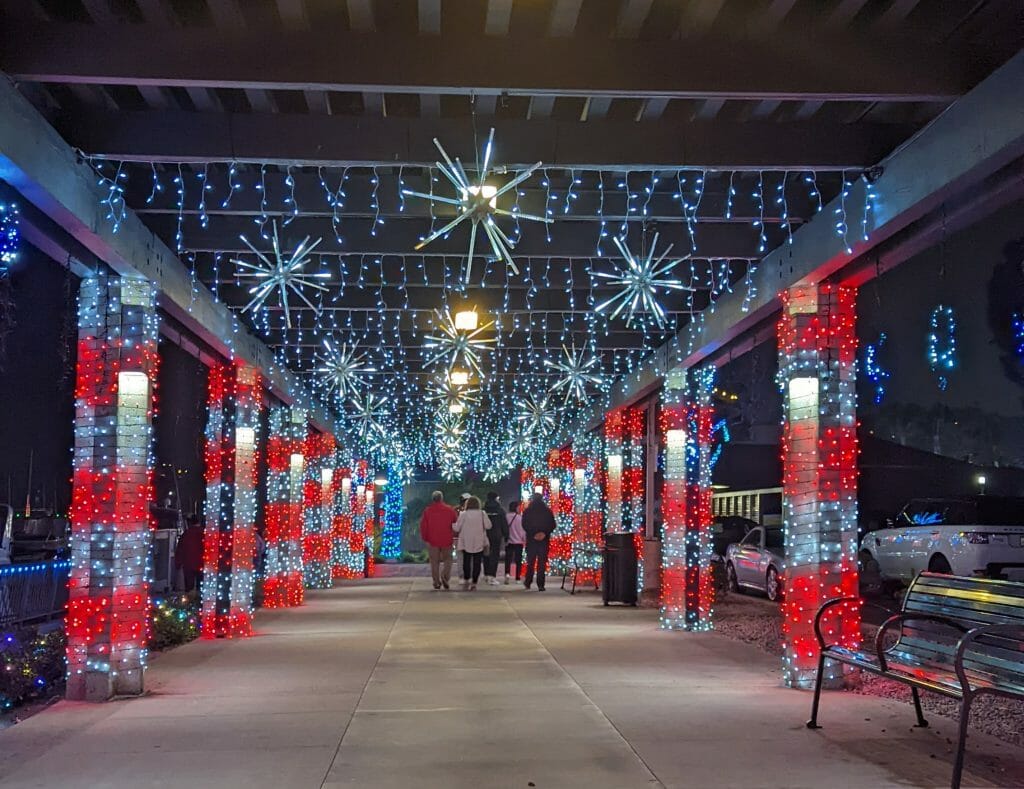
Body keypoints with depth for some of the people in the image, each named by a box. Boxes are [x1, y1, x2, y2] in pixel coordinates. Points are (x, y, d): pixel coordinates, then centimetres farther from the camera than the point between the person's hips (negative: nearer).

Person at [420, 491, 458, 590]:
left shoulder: (427, 510, -1)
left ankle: (436, 582, 7)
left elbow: (423, 526, -4)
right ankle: (445, 576, -9)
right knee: (447, 559, 13)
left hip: (432, 541, 0)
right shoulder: (450, 510, -1)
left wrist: (425, 538, 5)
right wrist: (453, 535, 14)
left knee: (434, 561, 8)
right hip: (447, 540, 0)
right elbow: (456, 523, 2)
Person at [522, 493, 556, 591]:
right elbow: (552, 525, 0)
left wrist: (533, 534, -8)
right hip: (544, 539, 0)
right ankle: (540, 585, -5)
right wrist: (545, 533, -6)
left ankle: (528, 583, 15)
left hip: (531, 539, 0)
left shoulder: (527, 511, 2)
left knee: (530, 561, 13)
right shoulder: (548, 511, 4)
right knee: (542, 562, 0)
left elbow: (524, 525, -4)